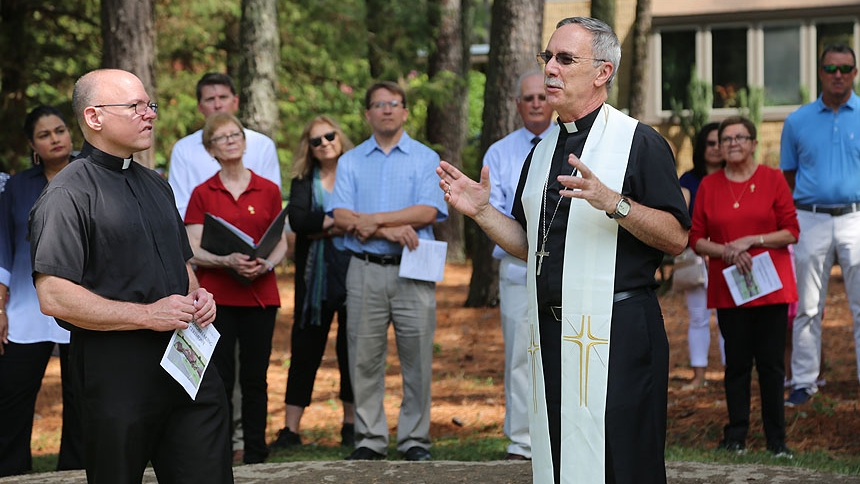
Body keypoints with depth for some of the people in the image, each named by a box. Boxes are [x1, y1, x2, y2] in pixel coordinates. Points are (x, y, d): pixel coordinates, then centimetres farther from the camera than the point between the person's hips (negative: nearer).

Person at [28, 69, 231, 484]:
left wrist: (196, 295, 8)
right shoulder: (67, 195, -8)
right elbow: (53, 297, -18)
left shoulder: (155, 185, 19)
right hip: (115, 369, -7)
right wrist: (148, 315, -17)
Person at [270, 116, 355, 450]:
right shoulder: (303, 182, 9)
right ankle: (290, 429, 3)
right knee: (305, 350, 2)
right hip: (315, 276, 2)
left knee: (352, 351, 4)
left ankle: (351, 425, 14)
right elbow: (297, 219, -9)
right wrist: (339, 221, -15)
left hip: (352, 274, -2)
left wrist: (323, 227, -14)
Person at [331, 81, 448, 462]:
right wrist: (388, 230, -13)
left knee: (416, 358, -2)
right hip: (365, 270, 2)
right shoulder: (350, 162, 13)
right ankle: (369, 440, 8)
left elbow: (428, 211, -7)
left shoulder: (426, 159, 8)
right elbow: (341, 217, 0)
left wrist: (372, 220, -10)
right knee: (364, 359, 1)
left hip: (412, 271, -1)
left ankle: (415, 439, 5)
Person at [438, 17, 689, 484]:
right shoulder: (543, 151, 17)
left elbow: (676, 238, -12)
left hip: (616, 334, -7)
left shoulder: (640, 143, -5)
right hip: (551, 332, 7)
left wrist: (612, 202, -23)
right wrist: (481, 212, 6)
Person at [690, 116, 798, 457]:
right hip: (728, 288, 1)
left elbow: (791, 232, -2)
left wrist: (751, 240, -13)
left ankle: (776, 439, 5)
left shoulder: (772, 179, 2)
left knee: (771, 362, -2)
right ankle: (736, 436, 10)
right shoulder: (708, 186, 8)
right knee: (736, 362, 2)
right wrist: (725, 251, -11)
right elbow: (696, 239, 7)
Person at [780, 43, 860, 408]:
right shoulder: (798, 121, 9)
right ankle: (804, 382, 12)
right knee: (807, 308, 5)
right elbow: (787, 176, 14)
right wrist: (792, 218, 4)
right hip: (811, 220, 2)